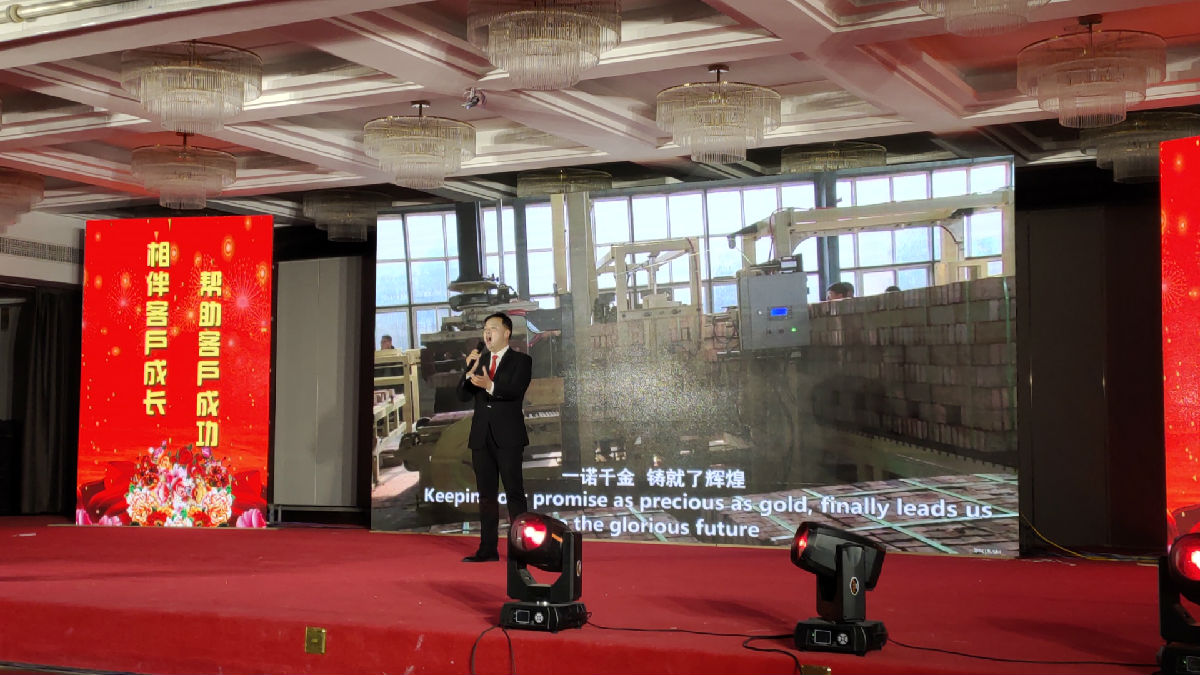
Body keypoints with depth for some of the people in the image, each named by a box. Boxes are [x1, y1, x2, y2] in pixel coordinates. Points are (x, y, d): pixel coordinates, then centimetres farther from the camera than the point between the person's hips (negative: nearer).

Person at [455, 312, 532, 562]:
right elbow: (462, 395, 7)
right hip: (481, 436, 5)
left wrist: (490, 386, -35)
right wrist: (470, 371, -9)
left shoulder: (521, 361, 1)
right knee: (486, 494, 8)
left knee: (514, 492, -3)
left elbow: (515, 389, -17)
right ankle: (488, 548, 12)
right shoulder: (479, 361, 15)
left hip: (508, 437, -5)